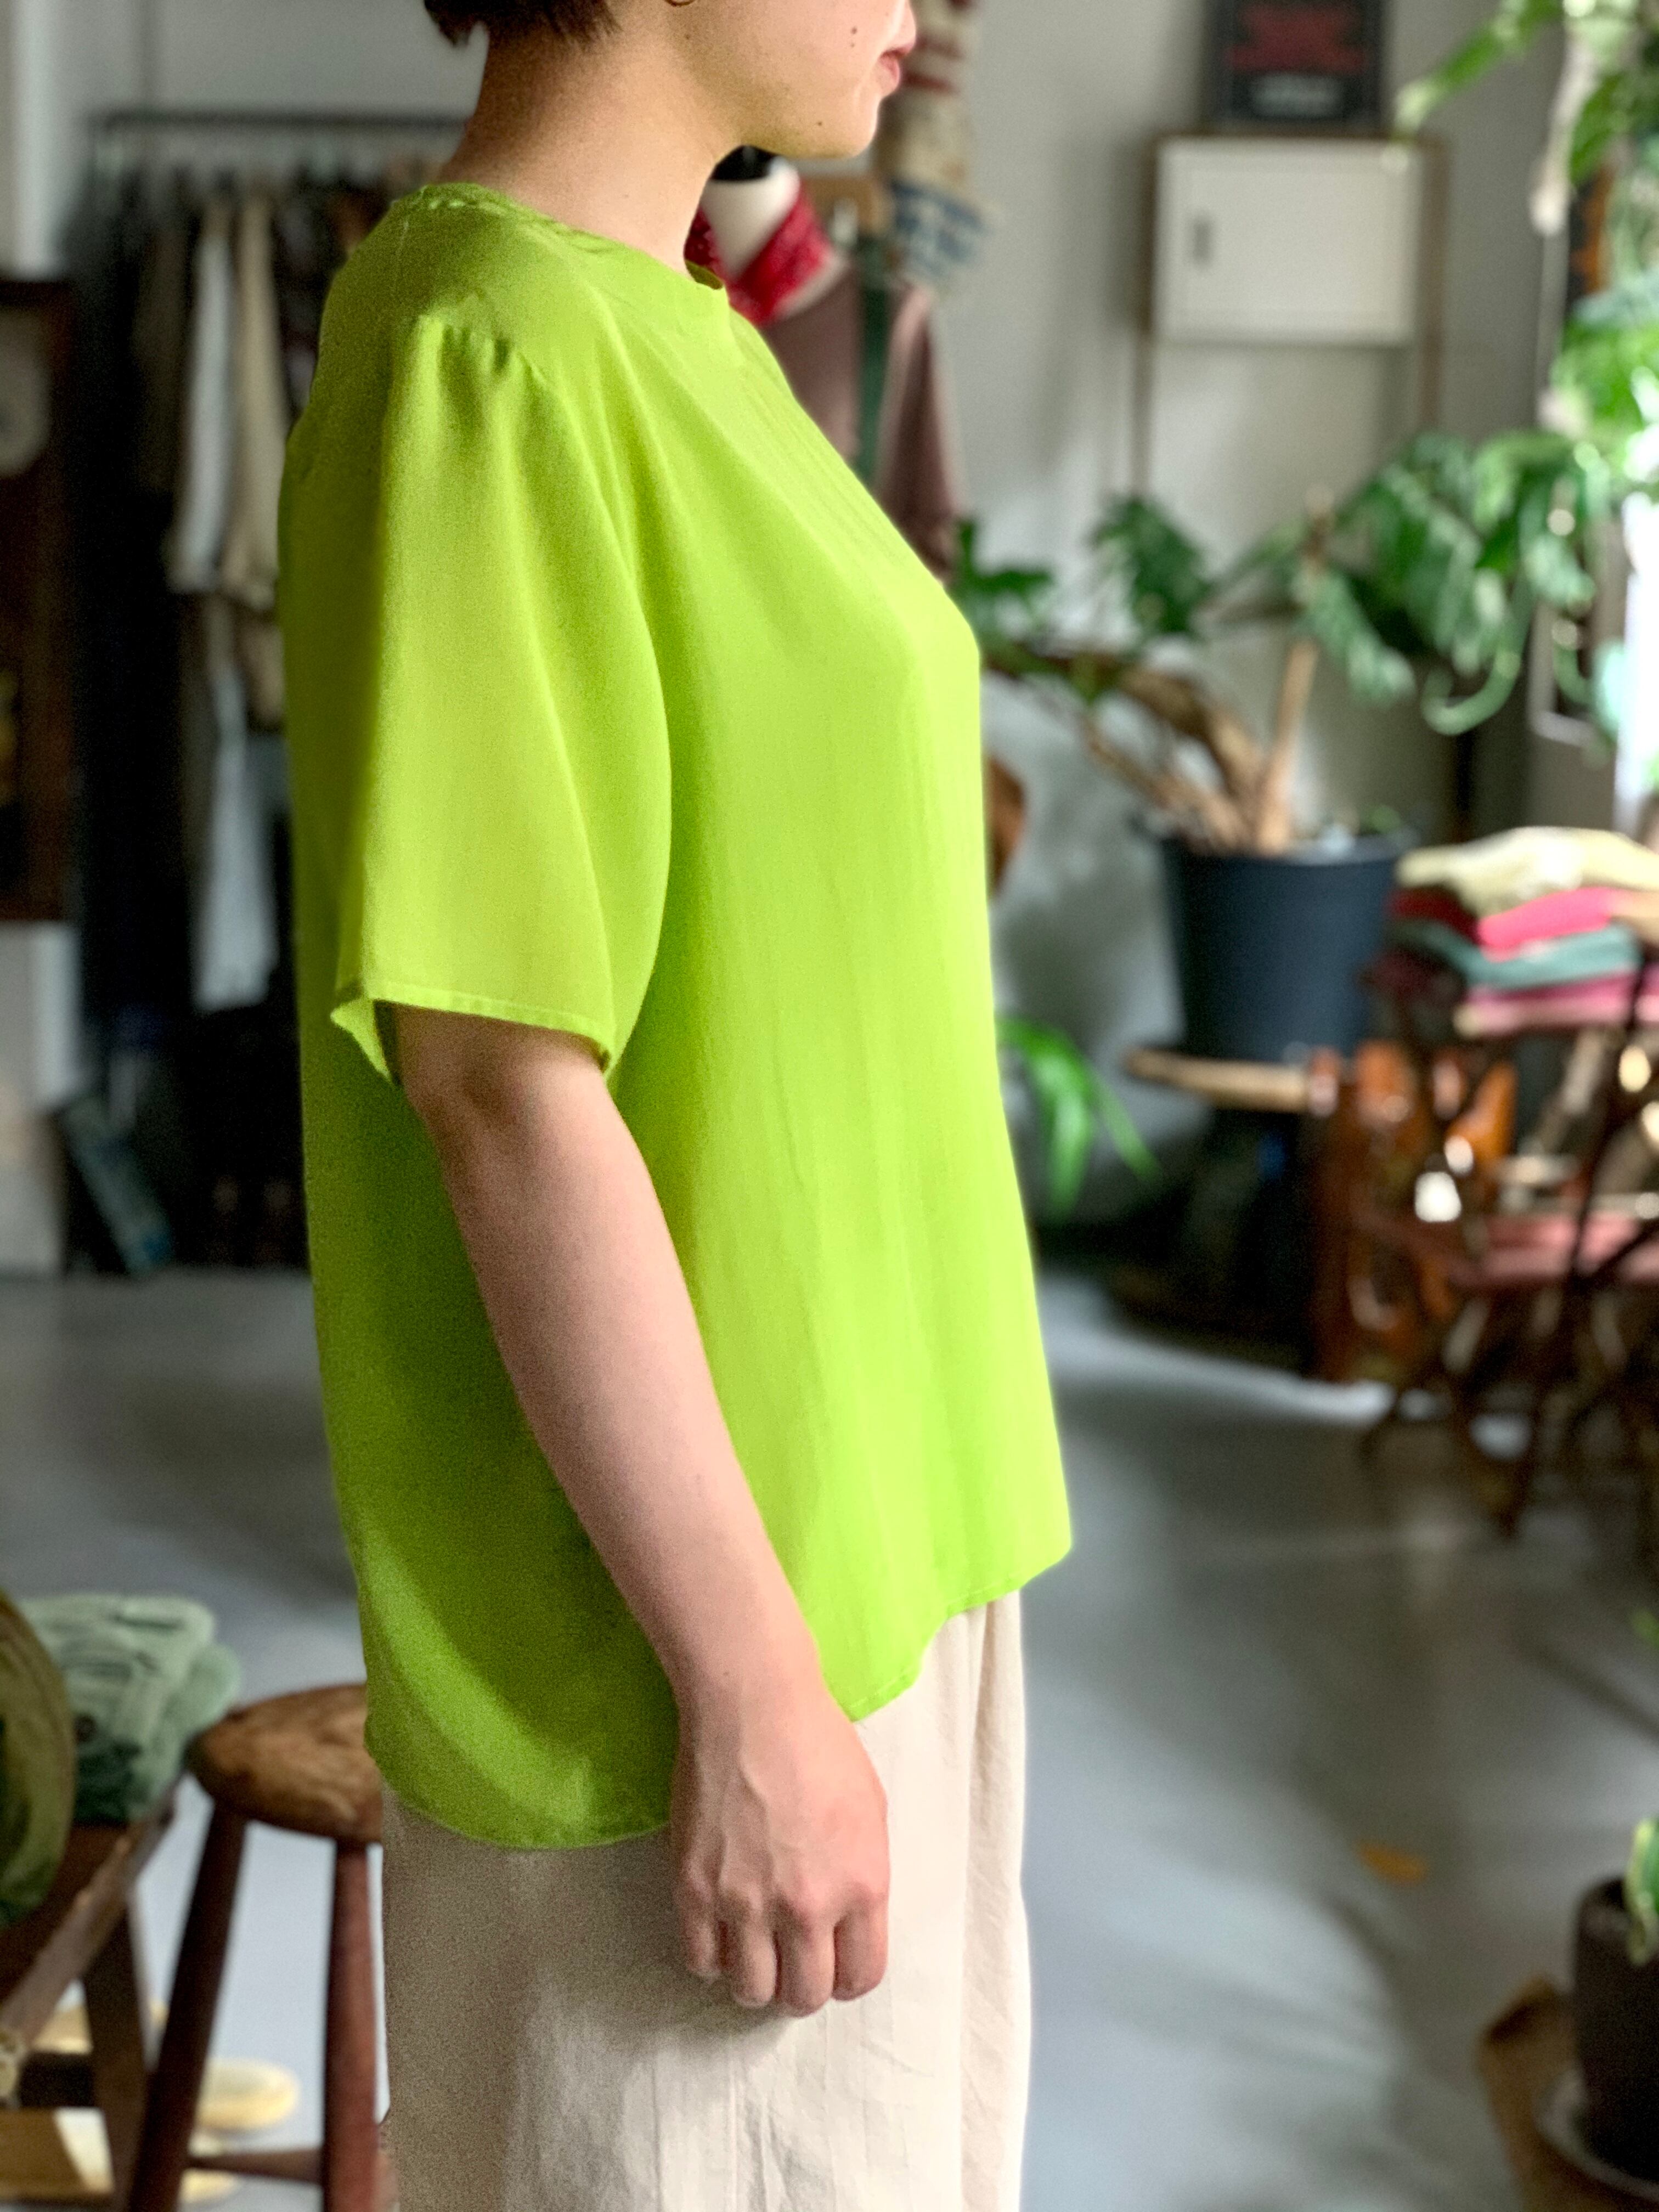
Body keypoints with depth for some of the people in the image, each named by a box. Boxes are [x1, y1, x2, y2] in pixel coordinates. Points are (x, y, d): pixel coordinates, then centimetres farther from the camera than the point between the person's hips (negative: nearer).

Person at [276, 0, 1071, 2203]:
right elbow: (506, 1090, -22)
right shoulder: (485, 369, -19)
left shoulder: (659, 355, 10)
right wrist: (748, 1682, -20)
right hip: (689, 1611, -9)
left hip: (848, 1537, 9)